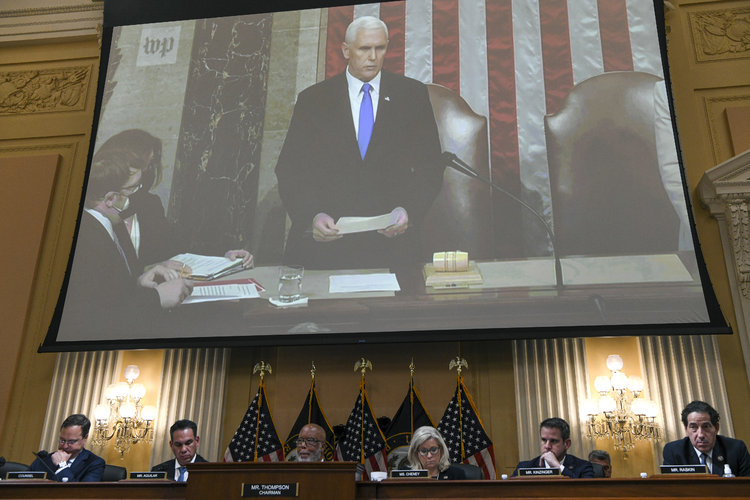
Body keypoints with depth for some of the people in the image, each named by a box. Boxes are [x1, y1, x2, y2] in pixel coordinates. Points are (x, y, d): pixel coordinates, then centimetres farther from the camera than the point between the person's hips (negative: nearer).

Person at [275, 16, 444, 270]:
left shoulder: (412, 95, 9)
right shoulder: (312, 99, 8)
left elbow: (430, 167, 7)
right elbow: (290, 171, 3)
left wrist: (408, 210, -11)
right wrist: (312, 216, -14)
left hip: (392, 241, 1)